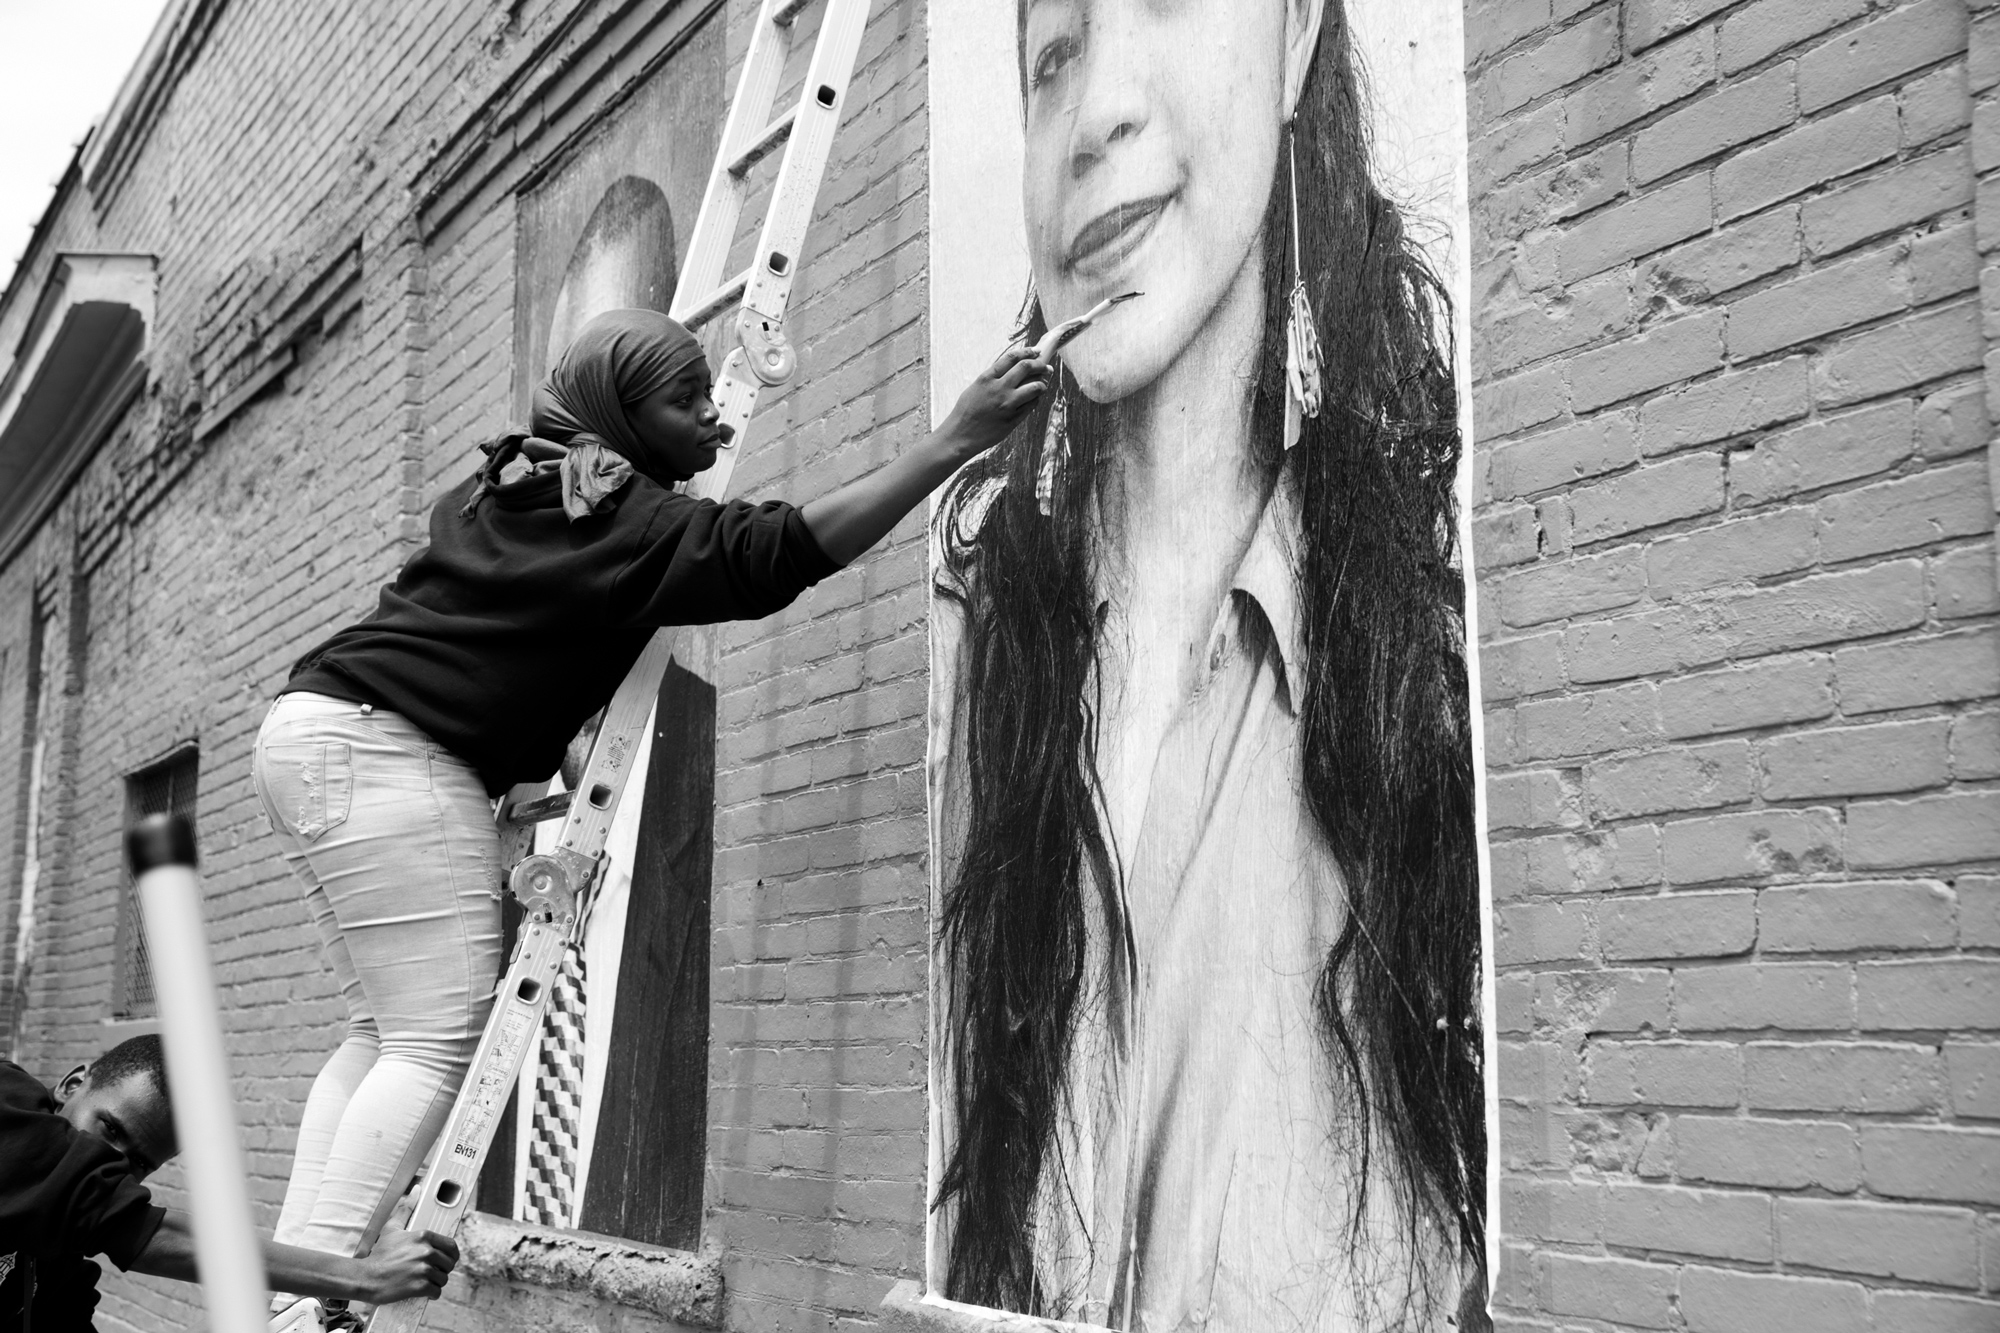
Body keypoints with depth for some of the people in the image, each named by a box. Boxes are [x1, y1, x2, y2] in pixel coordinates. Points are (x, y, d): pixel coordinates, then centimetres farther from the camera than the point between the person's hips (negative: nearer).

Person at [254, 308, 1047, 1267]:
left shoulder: (505, 485, 14)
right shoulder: (619, 518, -12)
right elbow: (776, 552, -23)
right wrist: (953, 442, -25)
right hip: (385, 750, -10)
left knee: (384, 1034, 11)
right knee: (438, 1039, -10)